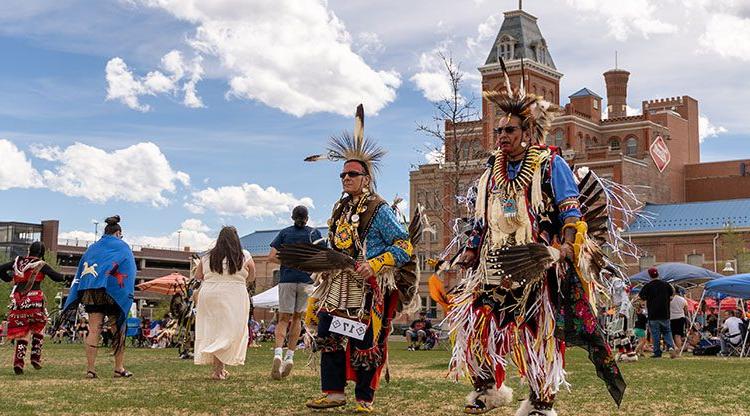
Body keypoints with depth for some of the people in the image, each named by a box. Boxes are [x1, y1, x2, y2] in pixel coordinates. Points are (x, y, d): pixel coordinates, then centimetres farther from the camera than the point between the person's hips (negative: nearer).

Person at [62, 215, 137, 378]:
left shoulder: (92, 248, 18)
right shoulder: (122, 247, 5)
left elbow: (80, 273, 15)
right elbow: (129, 272, -6)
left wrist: (74, 303, 16)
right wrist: (127, 295, -7)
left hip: (90, 292, 4)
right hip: (112, 292, -4)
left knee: (93, 330, 2)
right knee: (118, 329, 6)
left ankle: (90, 369, -3)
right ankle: (119, 368, 7)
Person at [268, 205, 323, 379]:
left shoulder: (285, 233, 5)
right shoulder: (314, 233, 5)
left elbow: (271, 257, -1)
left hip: (286, 280, 0)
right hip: (307, 280, 0)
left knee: (284, 319, 3)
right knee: (297, 318, 12)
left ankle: (278, 353, -19)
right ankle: (290, 356, 5)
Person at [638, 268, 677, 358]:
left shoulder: (647, 286, -8)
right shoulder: (666, 284, 2)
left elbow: (640, 296, -5)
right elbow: (672, 293, 15)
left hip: (653, 314, -3)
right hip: (665, 313, 3)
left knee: (655, 334, 3)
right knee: (667, 331, 13)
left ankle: (657, 352, 4)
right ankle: (671, 346, -8)